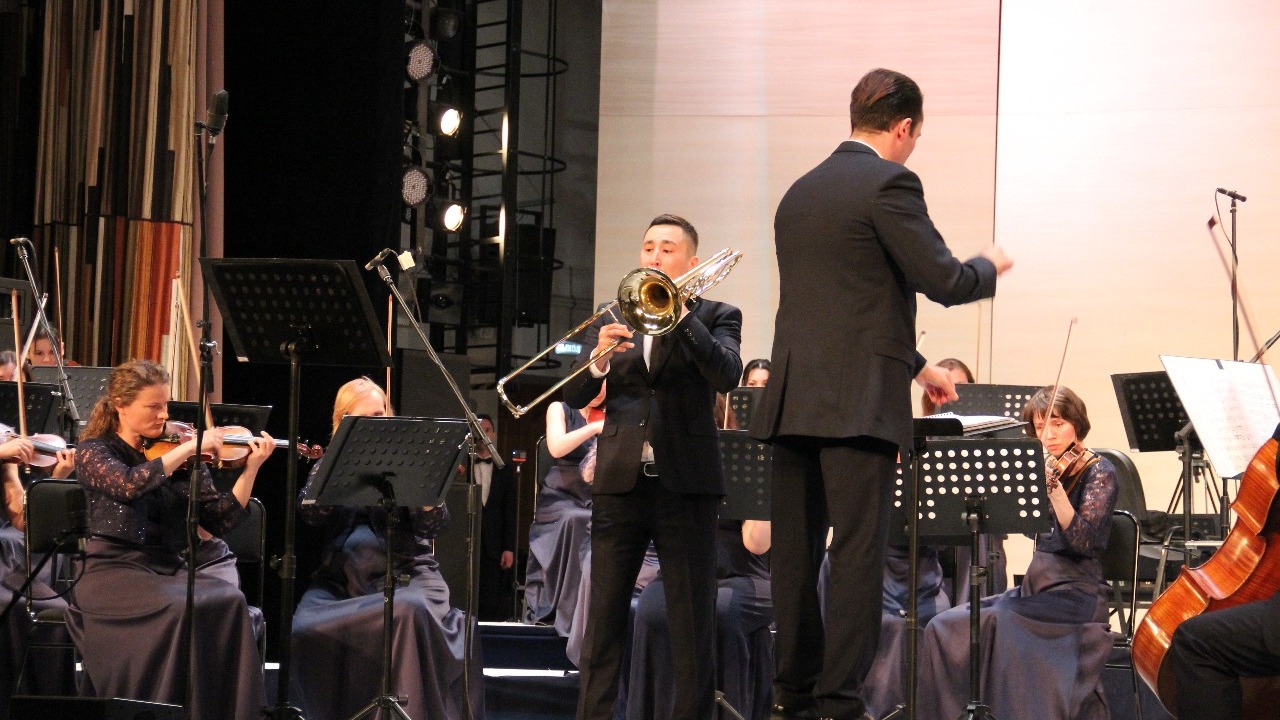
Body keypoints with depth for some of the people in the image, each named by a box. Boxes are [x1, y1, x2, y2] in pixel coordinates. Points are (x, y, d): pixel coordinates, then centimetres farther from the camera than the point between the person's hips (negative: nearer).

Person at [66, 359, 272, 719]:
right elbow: (128, 485, -22)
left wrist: (251, 468, -5)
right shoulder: (94, 452, 2)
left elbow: (219, 520, 5)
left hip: (170, 568, 4)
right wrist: (187, 448, -20)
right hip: (115, 571, -4)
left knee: (229, 601, -27)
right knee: (178, 609, -34)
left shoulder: (183, 459, 12)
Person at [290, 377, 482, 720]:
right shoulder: (329, 464, 14)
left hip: (405, 572, -2)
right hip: (342, 577, 2)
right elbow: (311, 513, -5)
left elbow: (432, 524, -3)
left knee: (408, 612, -35)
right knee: (306, 627, -27)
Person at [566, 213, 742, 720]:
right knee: (603, 615, 2)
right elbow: (574, 397, 5)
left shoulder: (716, 316, 6)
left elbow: (727, 375, -13)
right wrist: (599, 359, -15)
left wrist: (681, 316, -18)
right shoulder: (612, 318, 14)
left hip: (685, 483, -3)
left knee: (692, 617, -1)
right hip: (619, 482, 3)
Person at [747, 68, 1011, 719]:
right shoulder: (889, 183, -7)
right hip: (858, 399, -8)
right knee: (858, 554, -6)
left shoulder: (800, 192, 18)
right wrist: (988, 266, 11)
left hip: (792, 397, 8)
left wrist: (914, 365, 31)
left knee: (796, 553, 10)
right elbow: (943, 281, -11)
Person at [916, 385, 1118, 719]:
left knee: (997, 626, -31)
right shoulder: (1043, 469, 16)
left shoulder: (1099, 472, -2)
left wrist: (1054, 485, -23)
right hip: (1036, 588, 6)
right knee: (944, 628, -13)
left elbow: (1083, 540, -16)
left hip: (1076, 594, -6)